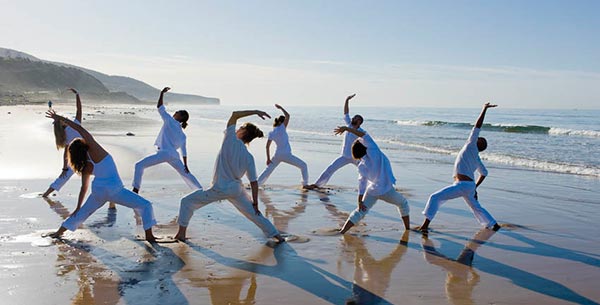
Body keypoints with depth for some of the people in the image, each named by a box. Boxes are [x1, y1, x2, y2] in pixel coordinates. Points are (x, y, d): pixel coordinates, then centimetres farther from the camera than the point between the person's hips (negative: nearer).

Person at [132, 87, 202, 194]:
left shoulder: (170, 121, 6)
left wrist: (162, 93, 13)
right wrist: (185, 166, 22)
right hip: (174, 156, 6)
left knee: (139, 165, 1)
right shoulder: (182, 135, 20)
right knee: (185, 173, 23)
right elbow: (184, 151, 19)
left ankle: (135, 190, -7)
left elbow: (160, 108, 7)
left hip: (164, 153, -6)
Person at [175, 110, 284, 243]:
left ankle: (181, 234, 12)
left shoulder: (230, 141, -11)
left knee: (187, 202, 13)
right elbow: (254, 182, -2)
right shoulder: (249, 157, -2)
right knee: (253, 213, 19)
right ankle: (276, 235, 21)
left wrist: (255, 111, -5)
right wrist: (255, 203, 6)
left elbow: (234, 114, -7)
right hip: (236, 189, 4)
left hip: (219, 189, -3)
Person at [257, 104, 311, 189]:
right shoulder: (282, 128, -8)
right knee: (303, 166, 8)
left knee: (268, 170, 20)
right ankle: (305, 184, 7)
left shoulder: (271, 133, 6)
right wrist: (281, 108, 0)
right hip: (286, 154, -5)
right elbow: (288, 116, -12)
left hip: (277, 155, 5)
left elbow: (267, 146, 3)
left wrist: (268, 158, 7)